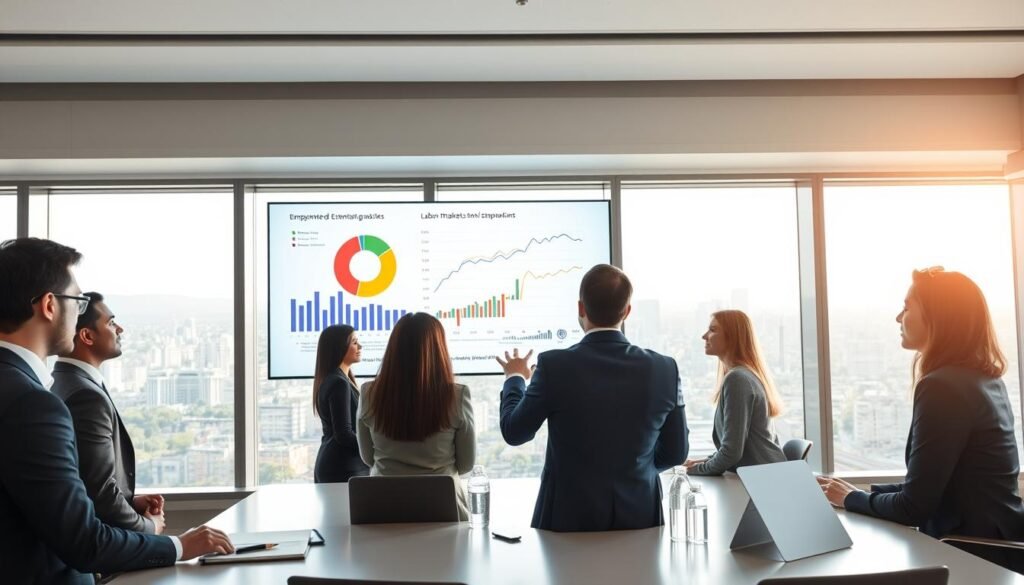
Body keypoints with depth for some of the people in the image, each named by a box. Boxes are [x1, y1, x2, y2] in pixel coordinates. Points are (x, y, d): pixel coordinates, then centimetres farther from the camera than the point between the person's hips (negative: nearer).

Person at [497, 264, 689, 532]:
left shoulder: (554, 365, -16)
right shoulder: (664, 368, -9)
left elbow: (514, 432, -3)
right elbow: (675, 452, 1)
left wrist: (515, 379, 15)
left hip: (569, 517, -1)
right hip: (640, 514, 2)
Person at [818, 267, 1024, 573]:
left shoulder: (943, 386, -21)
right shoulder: (985, 380, 9)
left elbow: (913, 507, -19)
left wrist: (852, 498, -3)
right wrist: (866, 492, 9)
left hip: (979, 557, -8)